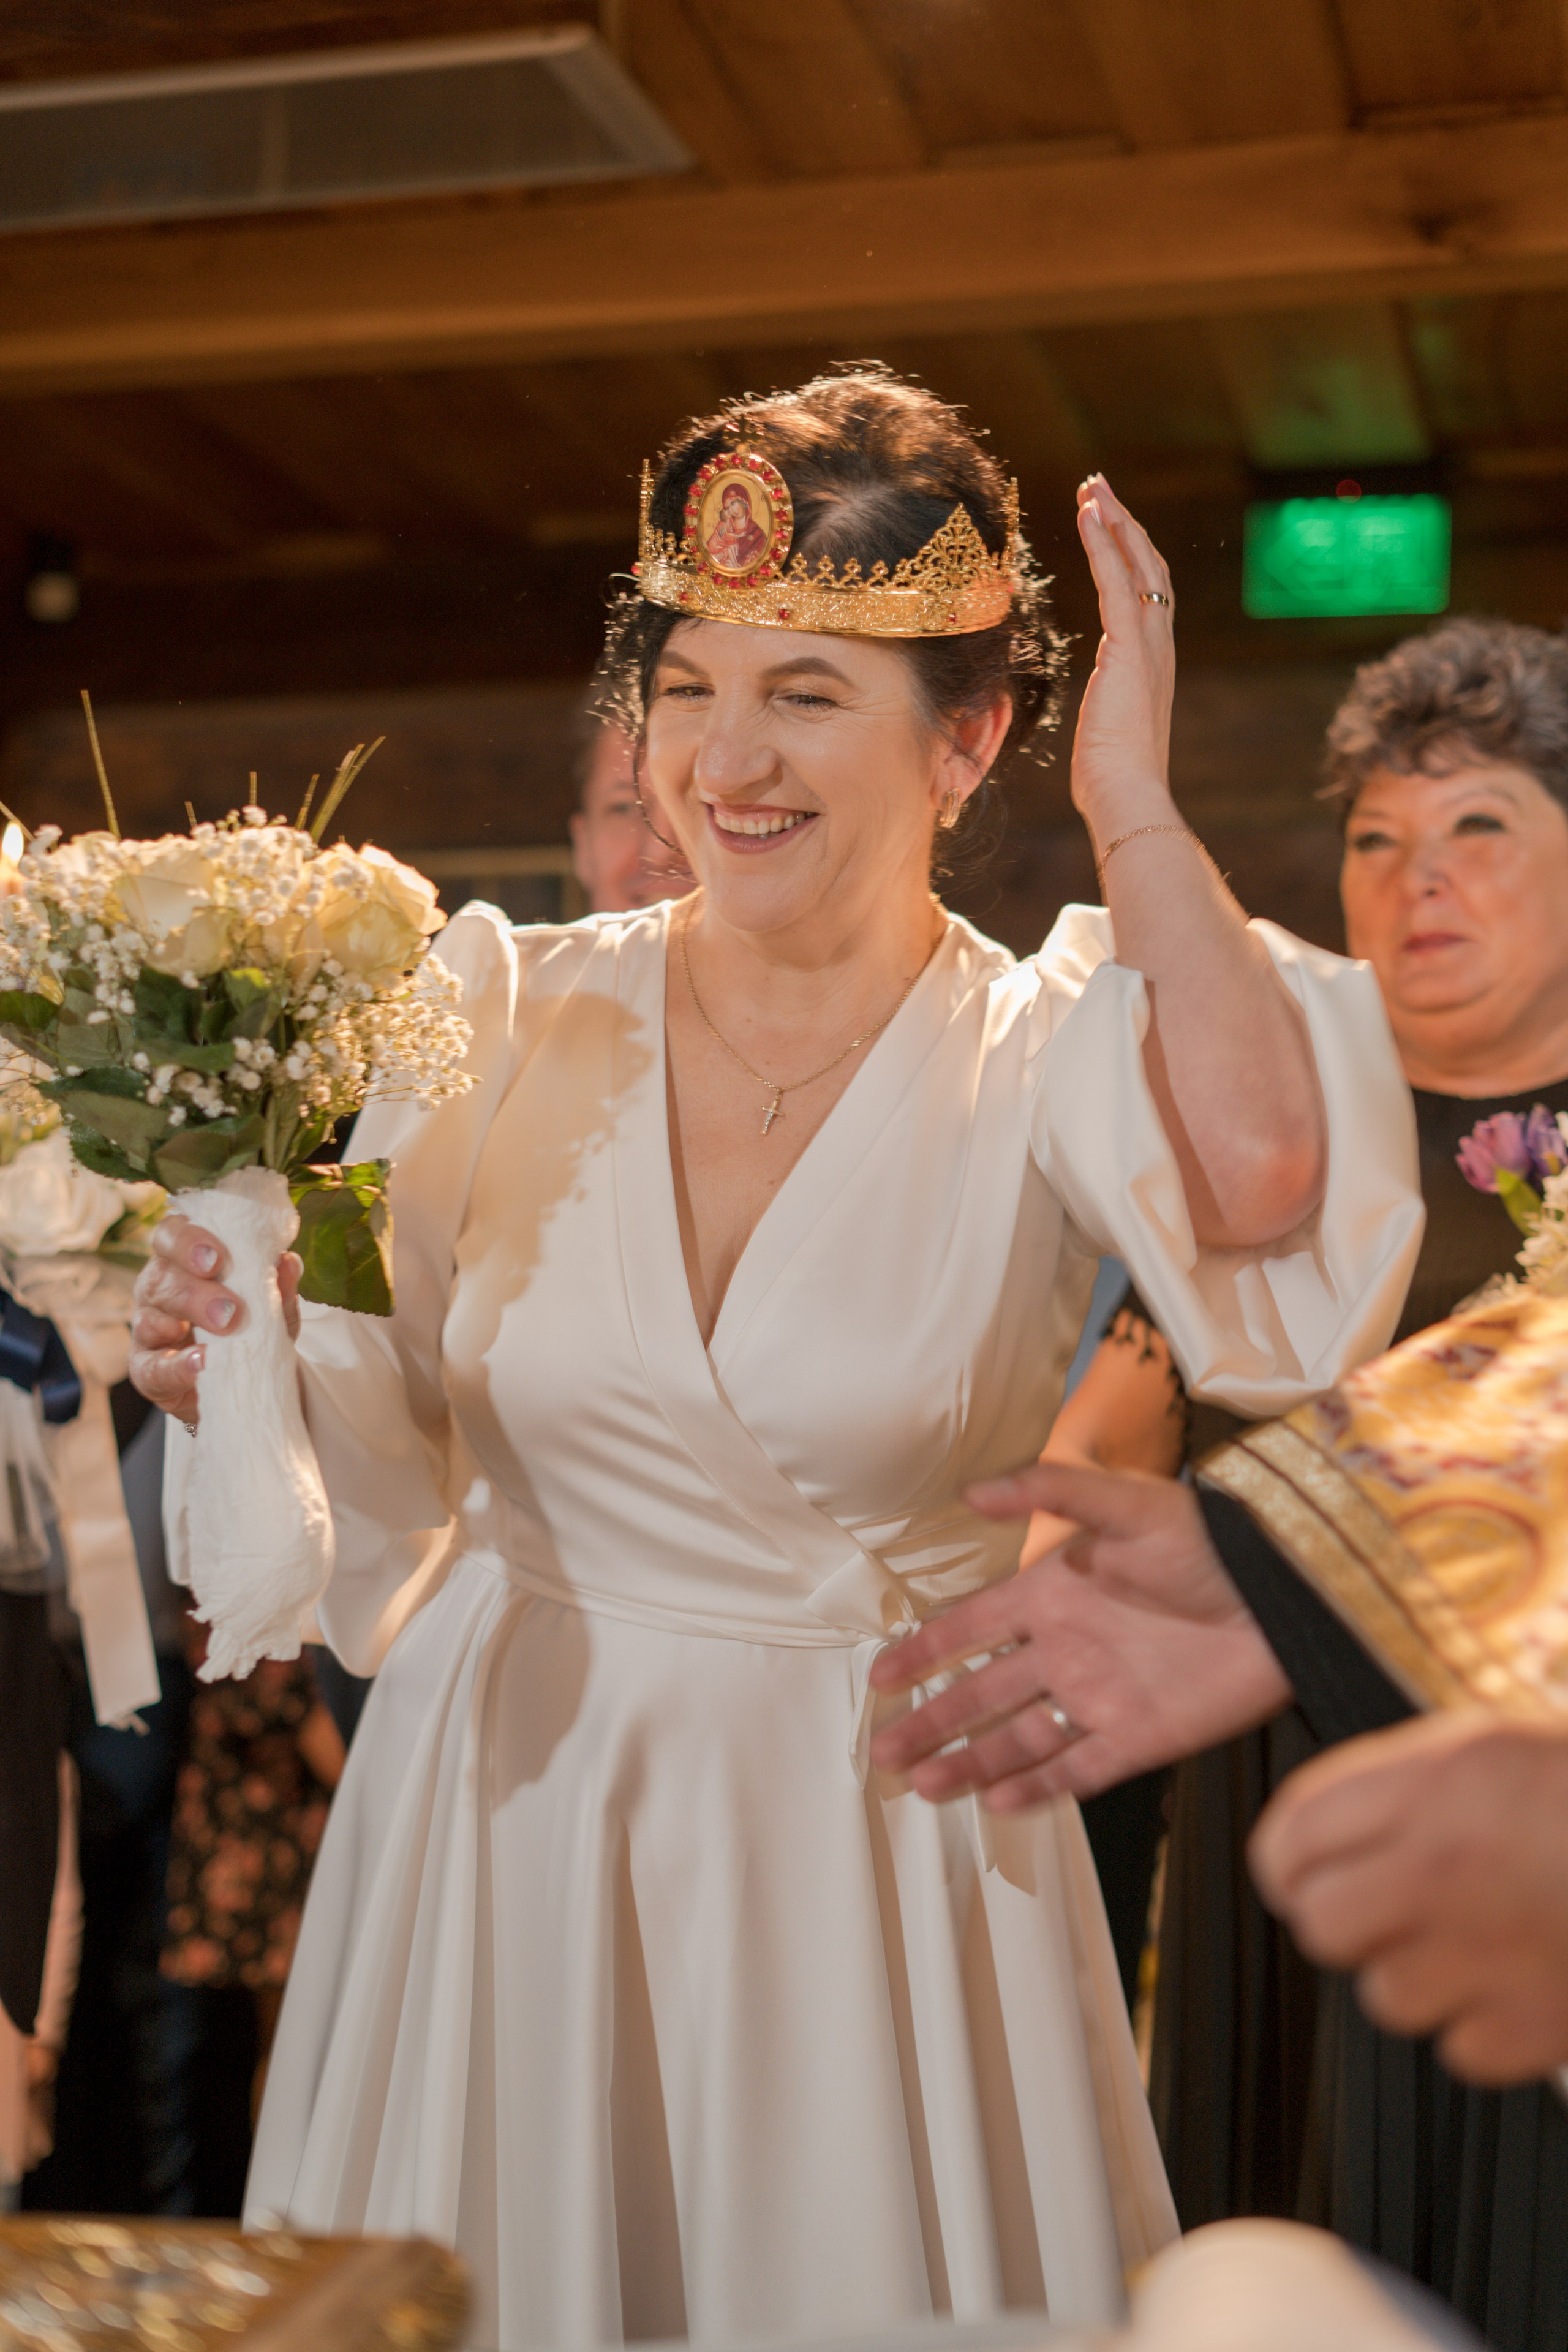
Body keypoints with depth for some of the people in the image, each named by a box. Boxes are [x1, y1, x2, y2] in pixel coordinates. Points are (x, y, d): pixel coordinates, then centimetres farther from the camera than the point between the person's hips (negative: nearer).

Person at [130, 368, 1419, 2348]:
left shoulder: (1055, 1054, -10)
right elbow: (373, 1465, 4)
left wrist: (1135, 808, -25)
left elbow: (1266, 1184, -34)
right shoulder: (505, 1015, -3)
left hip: (882, 1848, -2)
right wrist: (226, 1371, -16)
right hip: (503, 1808, 2)